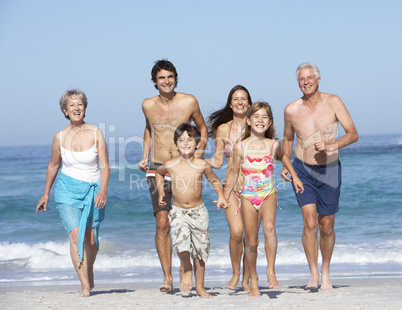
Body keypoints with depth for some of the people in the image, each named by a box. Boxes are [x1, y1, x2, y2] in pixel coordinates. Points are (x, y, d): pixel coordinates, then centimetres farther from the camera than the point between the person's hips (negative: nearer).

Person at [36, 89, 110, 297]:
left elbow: (104, 165, -6)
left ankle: (89, 271, 35)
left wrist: (103, 190, -20)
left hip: (93, 190, 0)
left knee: (91, 239, 4)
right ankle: (85, 285, -14)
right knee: (75, 236, -15)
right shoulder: (60, 137, -1)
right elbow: (53, 165, 13)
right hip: (68, 190, 0)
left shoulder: (96, 133, -5)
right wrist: (46, 194, 19)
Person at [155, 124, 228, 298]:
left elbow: (215, 181, 11)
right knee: (182, 241, -26)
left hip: (198, 211, 1)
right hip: (178, 212, -1)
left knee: (200, 250, 6)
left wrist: (221, 196, -3)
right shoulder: (170, 165, -5)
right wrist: (161, 192, 11)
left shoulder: (202, 165, -6)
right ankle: (186, 268, 3)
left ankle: (199, 286, 20)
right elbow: (158, 173, 19)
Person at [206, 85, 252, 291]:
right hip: (231, 186, 0)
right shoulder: (223, 129, 7)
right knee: (236, 231, -15)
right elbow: (218, 161, 9)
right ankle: (235, 273, 7)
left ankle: (246, 278, 12)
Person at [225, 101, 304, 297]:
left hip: (268, 195, 0)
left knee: (269, 227, -30)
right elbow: (234, 172, 8)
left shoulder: (273, 145, -1)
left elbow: (282, 156, 24)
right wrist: (225, 197, 9)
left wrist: (294, 176, 25)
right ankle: (253, 280, 23)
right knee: (251, 242, 3)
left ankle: (271, 272, -21)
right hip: (248, 197, 0)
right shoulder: (240, 146, -4)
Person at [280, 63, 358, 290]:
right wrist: (285, 165, 2)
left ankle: (326, 271, 27)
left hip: (330, 170, 0)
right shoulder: (291, 110, -4)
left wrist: (330, 146, -24)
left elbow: (353, 134, -8)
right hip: (303, 171, 0)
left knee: (327, 226, 8)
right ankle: (313, 274, -6)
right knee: (310, 222, -15)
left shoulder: (333, 102, -8)